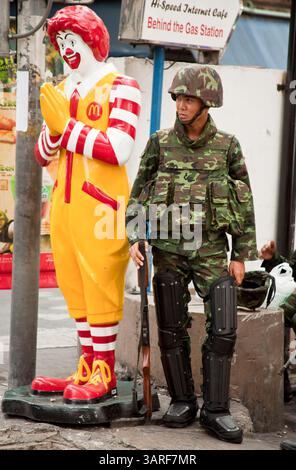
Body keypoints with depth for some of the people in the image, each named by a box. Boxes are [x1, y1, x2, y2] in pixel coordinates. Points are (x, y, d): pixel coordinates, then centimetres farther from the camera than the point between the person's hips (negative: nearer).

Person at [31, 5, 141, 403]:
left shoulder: (119, 86, -4)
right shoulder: (62, 90, 17)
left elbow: (119, 150, -17)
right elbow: (43, 155, 16)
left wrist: (66, 126, -12)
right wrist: (53, 127, -5)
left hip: (101, 204, -7)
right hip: (64, 204, 7)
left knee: (100, 288, -4)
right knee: (76, 290, 9)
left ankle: (104, 375, 2)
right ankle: (87, 370, 16)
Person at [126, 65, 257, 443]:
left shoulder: (228, 146, -1)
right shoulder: (160, 143, 2)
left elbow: (244, 204, 3)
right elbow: (139, 195, 7)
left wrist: (241, 257, 0)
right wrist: (134, 239, -5)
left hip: (211, 250, -1)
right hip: (168, 250, 1)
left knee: (223, 328, -8)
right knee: (172, 330, 4)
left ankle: (216, 411, 1)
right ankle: (182, 402, 18)